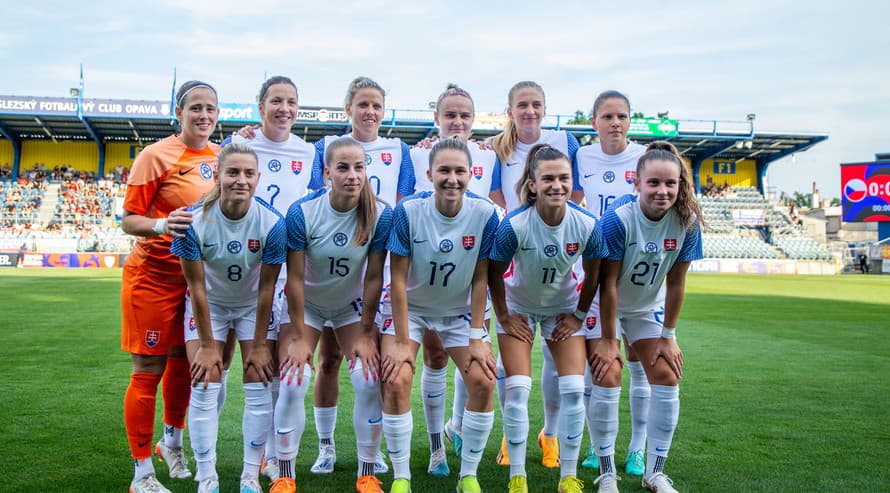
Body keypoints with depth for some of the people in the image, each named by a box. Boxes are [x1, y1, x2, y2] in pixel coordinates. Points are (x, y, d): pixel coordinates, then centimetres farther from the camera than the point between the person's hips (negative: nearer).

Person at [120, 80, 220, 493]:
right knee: (149, 370, 1)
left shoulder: (222, 156, 7)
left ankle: (172, 442, 40)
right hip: (155, 276, -5)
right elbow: (129, 220, -11)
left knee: (184, 365, 16)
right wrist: (161, 225, -29)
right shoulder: (156, 155, -10)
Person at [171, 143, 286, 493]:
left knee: (258, 386, -4)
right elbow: (197, 286, -19)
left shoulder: (272, 224, -25)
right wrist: (207, 344, -14)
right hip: (208, 304, 0)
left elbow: (266, 287, -17)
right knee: (205, 387, -7)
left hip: (253, 304, 1)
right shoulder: (194, 221, -26)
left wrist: (260, 343, -12)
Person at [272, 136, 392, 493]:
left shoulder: (380, 215, -21)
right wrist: (299, 337, -15)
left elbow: (374, 277, -14)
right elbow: (295, 278, -18)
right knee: (293, 381, -12)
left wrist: (366, 334, -11)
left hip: (352, 304, 1)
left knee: (369, 380, -11)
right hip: (307, 304, -1)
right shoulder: (302, 212, -24)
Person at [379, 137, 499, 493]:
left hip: (460, 311, 2)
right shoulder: (408, 212, -21)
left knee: (483, 381, -12)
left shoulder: (484, 214, -16)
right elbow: (399, 280, -17)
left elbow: (480, 279, -10)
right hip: (410, 307, -1)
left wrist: (476, 337, -11)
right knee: (396, 380, -19)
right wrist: (401, 341, -18)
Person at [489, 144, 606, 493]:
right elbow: (495, 274, -13)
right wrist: (504, 318, -7)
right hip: (519, 307, -2)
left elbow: (594, 276, -4)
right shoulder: (514, 225, -28)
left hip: (563, 306, 2)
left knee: (574, 389, -5)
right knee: (518, 389, -10)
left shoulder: (588, 226, -22)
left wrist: (578, 315, 1)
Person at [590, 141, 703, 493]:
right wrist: (608, 340, -19)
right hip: (604, 305, -4)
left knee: (667, 378, -1)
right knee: (607, 378, -12)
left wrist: (668, 336, -5)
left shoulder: (686, 221, -17)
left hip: (648, 306, 4)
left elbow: (675, 284, -9)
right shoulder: (618, 218, -29)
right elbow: (608, 284, -23)